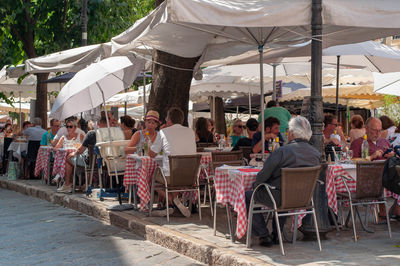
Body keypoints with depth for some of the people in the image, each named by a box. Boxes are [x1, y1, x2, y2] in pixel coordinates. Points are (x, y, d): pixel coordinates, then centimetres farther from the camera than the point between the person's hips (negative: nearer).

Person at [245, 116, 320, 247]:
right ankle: (276, 234, 35)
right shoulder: (316, 154, -4)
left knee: (248, 195, 14)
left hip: (279, 199, -6)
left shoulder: (282, 151, -22)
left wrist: (255, 185, 6)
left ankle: (264, 235, 13)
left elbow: (263, 175, -15)